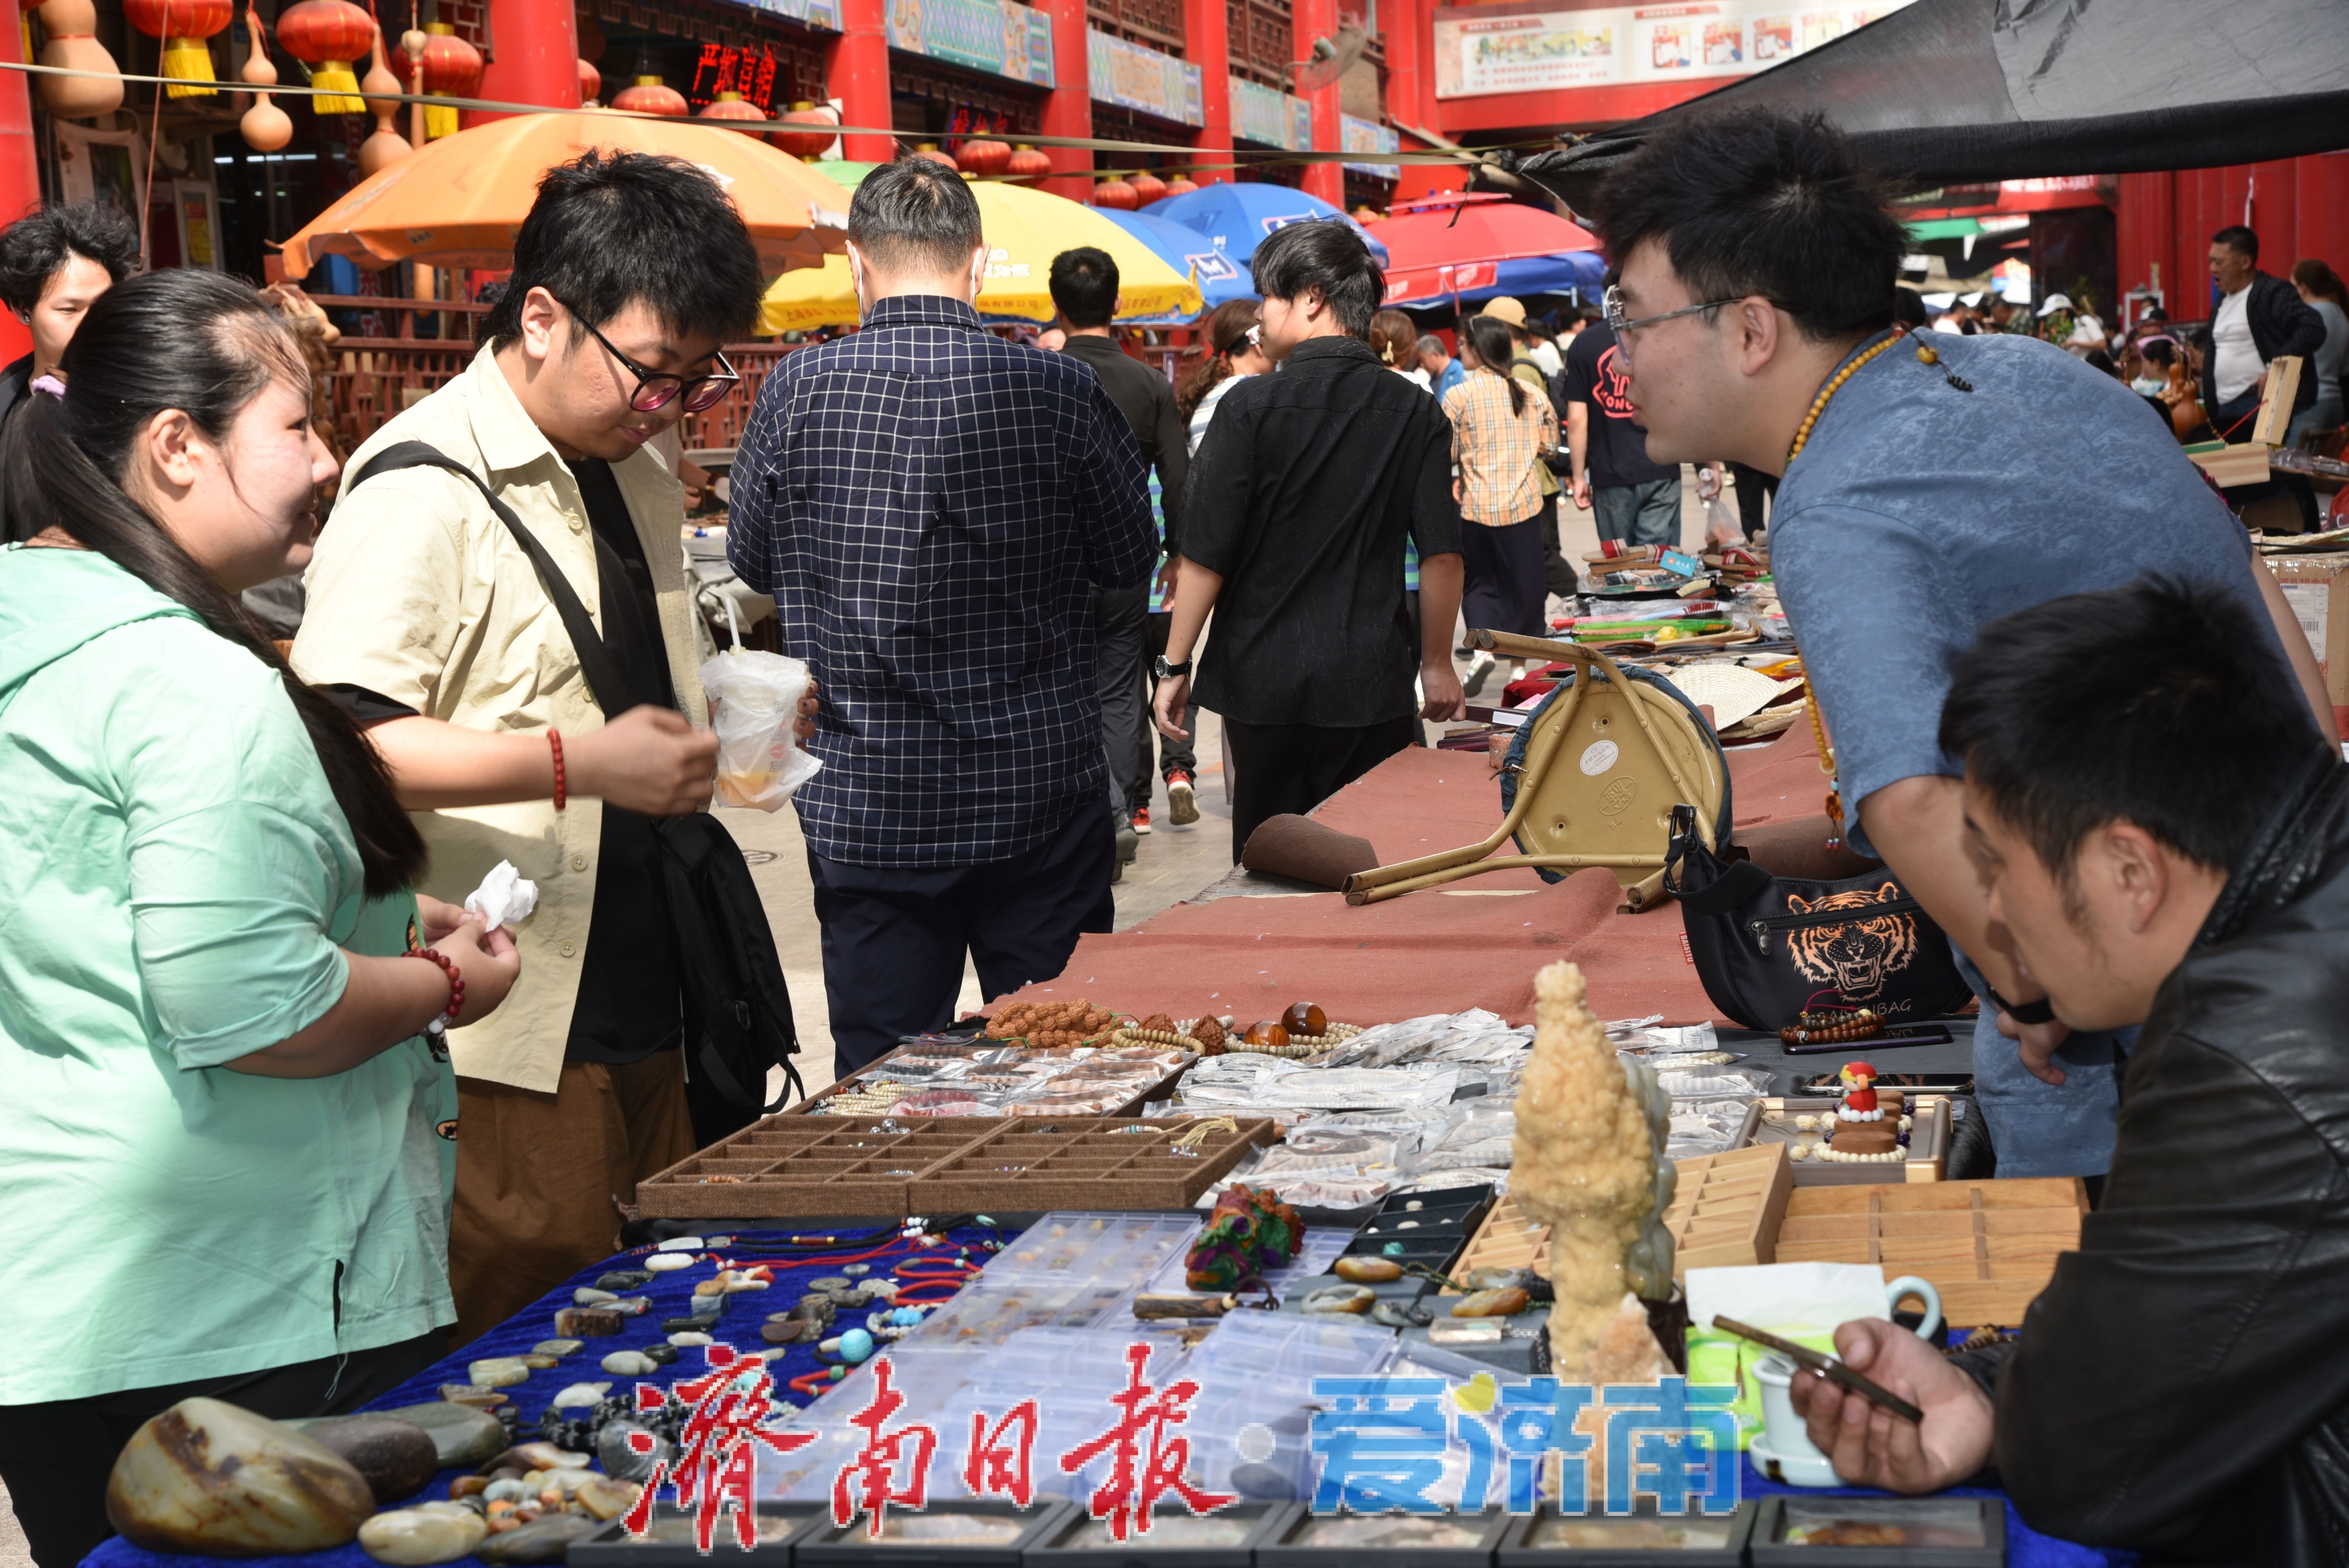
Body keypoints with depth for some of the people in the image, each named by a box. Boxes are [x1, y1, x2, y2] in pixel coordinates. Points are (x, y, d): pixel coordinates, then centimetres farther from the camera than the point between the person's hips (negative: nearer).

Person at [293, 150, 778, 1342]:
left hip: (642, 1003, 9)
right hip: (509, 1032, -8)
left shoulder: (639, 473, 16)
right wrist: (578, 764, -27)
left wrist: (729, 715, 10)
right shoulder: (425, 488, -13)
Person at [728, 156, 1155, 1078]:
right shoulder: (1060, 393, -8)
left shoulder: (796, 394, -7)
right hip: (1040, 800, 0)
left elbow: (753, 562, 8)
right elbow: (1131, 561, 4)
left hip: (862, 811, 0)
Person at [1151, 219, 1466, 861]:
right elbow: (1442, 554, 0)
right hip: (1370, 684, 2)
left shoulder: (1252, 407, -9)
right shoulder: (1416, 412, 0)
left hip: (1262, 681, -2)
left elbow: (1205, 556, -9)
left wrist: (1174, 667, 0)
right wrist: (1437, 664, 12)